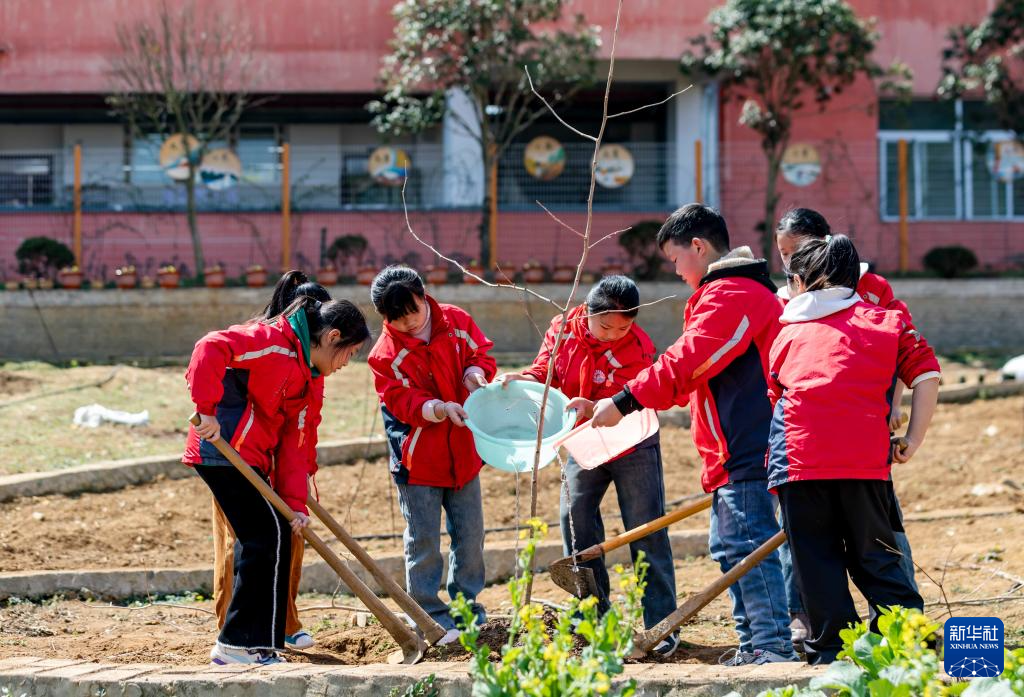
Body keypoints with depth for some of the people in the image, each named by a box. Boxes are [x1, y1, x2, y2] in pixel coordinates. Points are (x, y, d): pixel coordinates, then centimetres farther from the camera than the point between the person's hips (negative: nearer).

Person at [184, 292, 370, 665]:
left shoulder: (306, 376, 18)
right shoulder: (273, 342, -12)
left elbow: (294, 444, 14)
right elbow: (211, 349, -26)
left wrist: (295, 503, 3)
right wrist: (208, 411, -29)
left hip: (248, 459, 10)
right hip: (226, 449, -10)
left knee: (263, 540, 12)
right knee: (270, 534, -10)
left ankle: (236, 645, 20)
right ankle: (249, 644, -6)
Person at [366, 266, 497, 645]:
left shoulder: (457, 322, -1)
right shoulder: (387, 353, -11)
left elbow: (481, 354, 7)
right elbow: (401, 401, -16)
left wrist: (476, 371, -16)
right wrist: (439, 408, -32)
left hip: (462, 452, 4)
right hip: (417, 457, -4)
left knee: (470, 535, 10)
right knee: (423, 541, -1)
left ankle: (469, 609, 22)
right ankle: (430, 616, 7)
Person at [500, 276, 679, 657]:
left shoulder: (637, 349, -23)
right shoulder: (563, 329, -11)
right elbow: (546, 370, 0)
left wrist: (592, 408, -47)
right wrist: (523, 378, -23)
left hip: (631, 444, -4)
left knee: (647, 533, -6)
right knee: (577, 525, 1)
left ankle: (661, 626, -3)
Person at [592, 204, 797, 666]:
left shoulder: (729, 295, -13)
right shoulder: (743, 291, 23)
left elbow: (685, 363, -22)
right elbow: (696, 374, 23)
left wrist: (625, 401, -19)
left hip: (744, 450, -11)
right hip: (736, 454, 11)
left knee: (746, 545, -13)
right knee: (728, 546, 14)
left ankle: (773, 645, -16)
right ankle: (752, 643, 18)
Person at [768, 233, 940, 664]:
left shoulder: (785, 332, 20)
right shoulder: (886, 320, 17)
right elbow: (927, 375, 7)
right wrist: (913, 440, 12)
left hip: (797, 460, 0)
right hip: (865, 458, 1)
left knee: (815, 560, 5)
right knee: (876, 560, 9)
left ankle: (831, 652, 4)